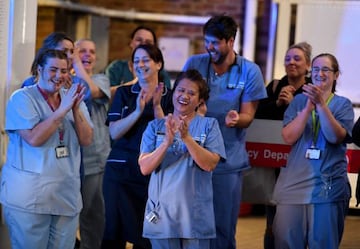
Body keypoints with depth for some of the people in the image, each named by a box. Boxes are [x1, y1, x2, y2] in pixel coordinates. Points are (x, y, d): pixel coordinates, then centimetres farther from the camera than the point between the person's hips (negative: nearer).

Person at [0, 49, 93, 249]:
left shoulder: (72, 98, 10)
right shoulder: (22, 98, -6)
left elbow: (86, 140, 3)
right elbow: (34, 138, -18)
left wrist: (76, 110, -11)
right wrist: (62, 110, -17)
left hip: (67, 194, 5)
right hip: (28, 195, -5)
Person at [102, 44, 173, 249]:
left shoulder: (168, 97, 3)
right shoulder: (124, 93, 6)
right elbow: (114, 132, -4)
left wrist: (157, 107, -17)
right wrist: (138, 111, -17)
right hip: (120, 169, 1)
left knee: (146, 232, 0)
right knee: (114, 227, 2)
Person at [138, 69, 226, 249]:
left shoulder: (209, 125, 2)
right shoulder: (155, 126, 6)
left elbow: (210, 164, -10)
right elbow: (145, 168, -4)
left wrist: (186, 137, -21)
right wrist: (167, 142, -19)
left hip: (195, 215, -1)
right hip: (162, 213, 1)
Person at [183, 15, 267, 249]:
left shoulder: (250, 71, -4)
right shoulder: (194, 64, 1)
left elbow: (248, 116, -4)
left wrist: (236, 119, -27)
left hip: (228, 161, -1)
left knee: (223, 226, 3)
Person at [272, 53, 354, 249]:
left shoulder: (343, 104, 4)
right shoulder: (299, 100, 8)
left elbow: (335, 137, -12)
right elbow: (288, 137, -4)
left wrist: (321, 103, -21)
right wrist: (309, 106, -12)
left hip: (328, 185, -1)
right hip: (294, 181, 1)